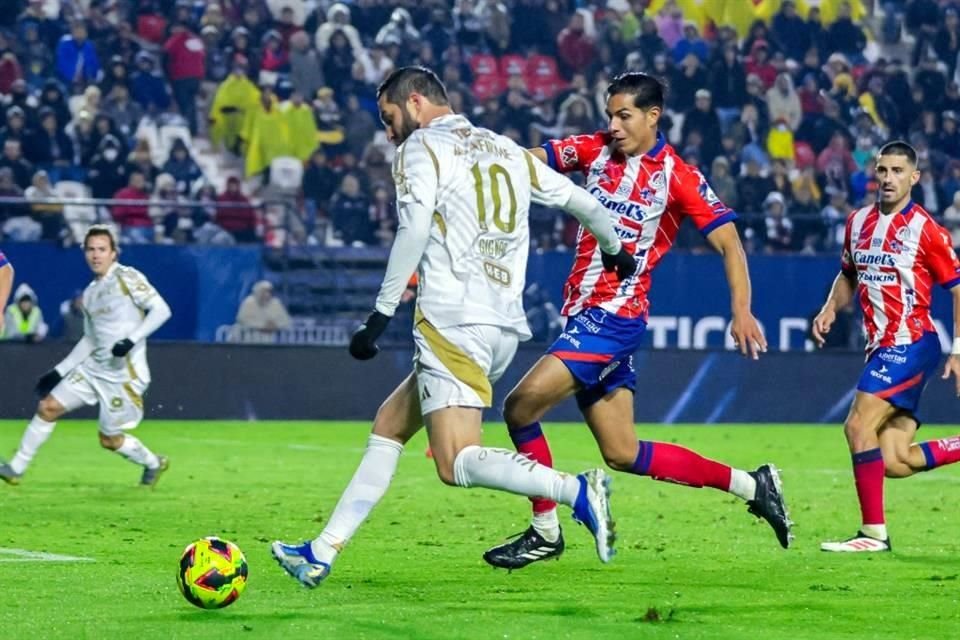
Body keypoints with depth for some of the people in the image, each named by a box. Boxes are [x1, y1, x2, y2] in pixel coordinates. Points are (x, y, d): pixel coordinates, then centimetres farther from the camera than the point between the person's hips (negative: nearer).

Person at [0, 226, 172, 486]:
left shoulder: (127, 277, -9)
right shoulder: (90, 293, 12)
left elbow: (161, 310, -16)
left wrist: (131, 340, -27)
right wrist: (59, 371, 18)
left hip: (125, 374, -7)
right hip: (93, 367, 7)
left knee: (109, 439, -1)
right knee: (48, 407, 0)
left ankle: (153, 463, 27)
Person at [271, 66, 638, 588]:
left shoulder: (421, 148, 0)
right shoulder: (507, 150, 20)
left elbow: (415, 228, -17)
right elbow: (579, 200, 26)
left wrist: (381, 315, -18)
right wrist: (615, 250, 45)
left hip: (453, 323, -9)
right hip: (506, 326, 9)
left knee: (456, 465, -14)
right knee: (389, 423, 16)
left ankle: (578, 492, -27)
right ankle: (322, 552, 15)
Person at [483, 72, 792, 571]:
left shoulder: (679, 177, -8)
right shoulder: (596, 150, 8)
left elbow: (729, 243, -8)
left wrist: (742, 311, -19)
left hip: (615, 317, -7)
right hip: (583, 313, 7)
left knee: (522, 404, -19)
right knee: (621, 454, 10)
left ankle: (545, 532, -6)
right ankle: (751, 485, 20)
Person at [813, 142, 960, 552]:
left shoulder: (925, 229, -8)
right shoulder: (858, 222, 10)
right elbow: (849, 275, 26)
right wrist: (830, 309, 7)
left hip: (910, 344, -7)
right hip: (881, 347, 7)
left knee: (858, 425, -19)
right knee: (894, 462, -1)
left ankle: (873, 532, -13)